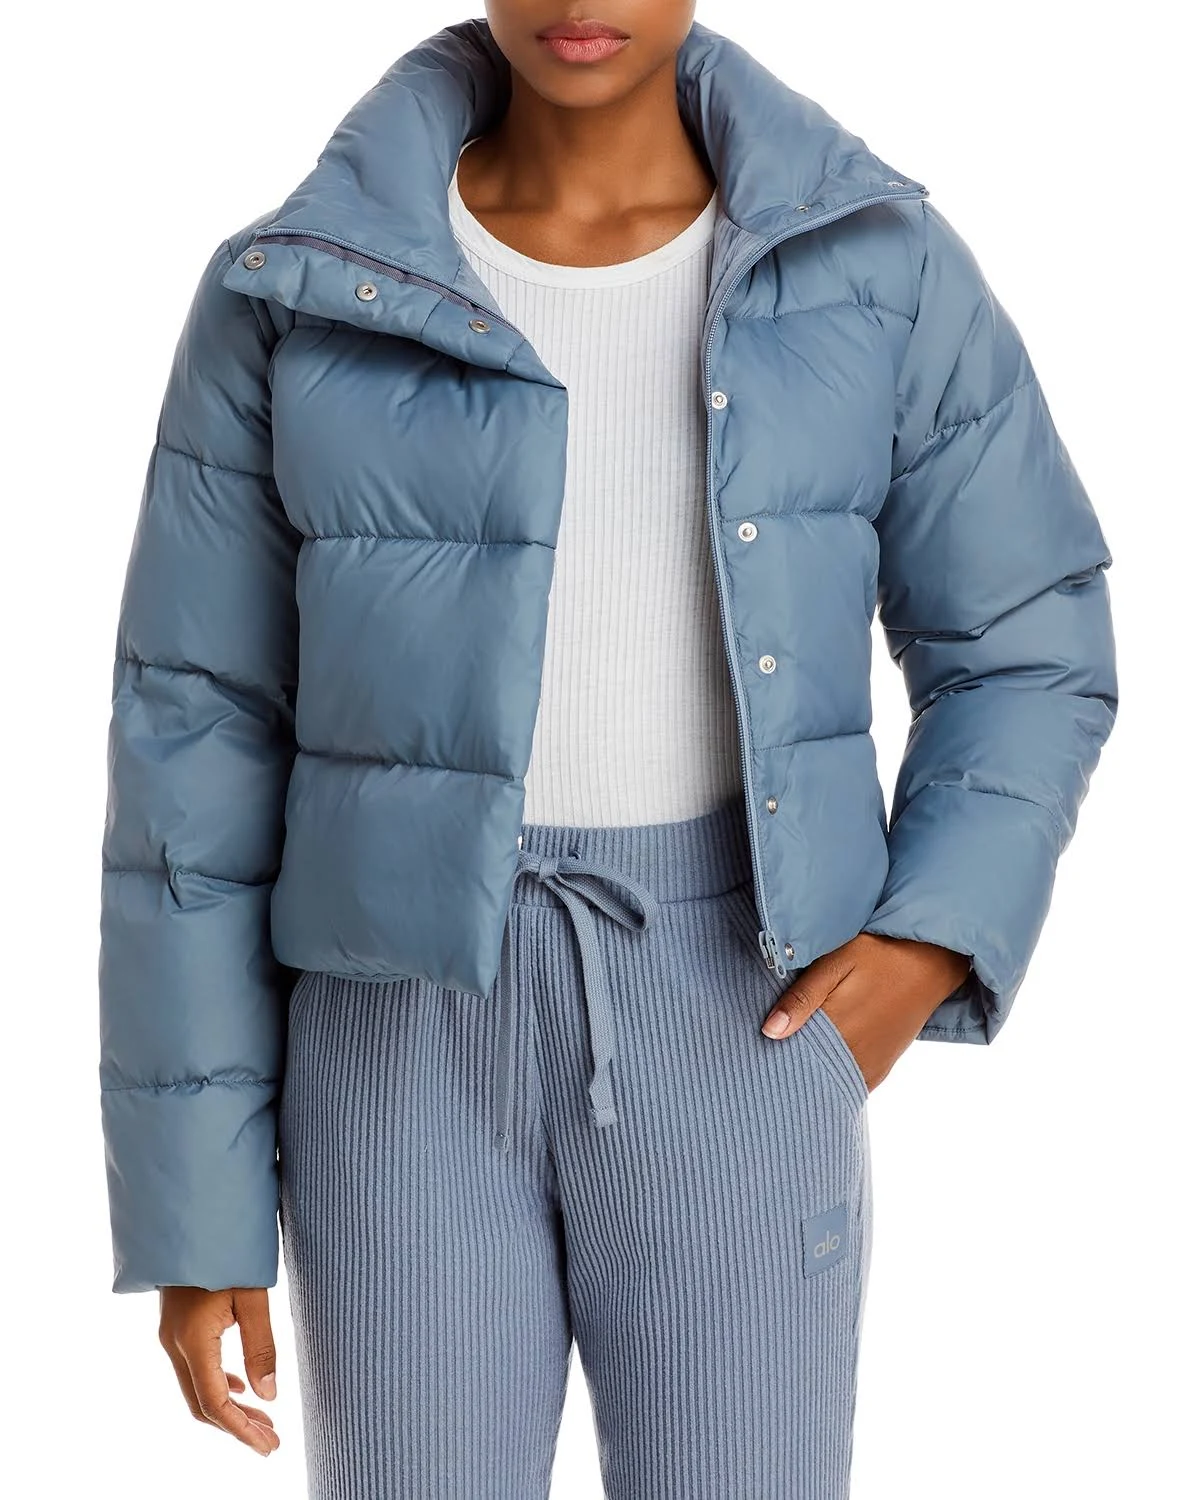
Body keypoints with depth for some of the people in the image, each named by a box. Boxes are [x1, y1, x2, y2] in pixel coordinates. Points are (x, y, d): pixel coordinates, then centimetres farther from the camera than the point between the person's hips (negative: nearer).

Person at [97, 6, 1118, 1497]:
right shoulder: (295, 295, -5)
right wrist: (191, 1206, -2)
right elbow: (199, 752, -3)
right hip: (417, 1034, 0)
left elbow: (1024, 657, 7)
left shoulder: (876, 263, -3)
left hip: (730, 1036, 1)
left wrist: (921, 953, -8)